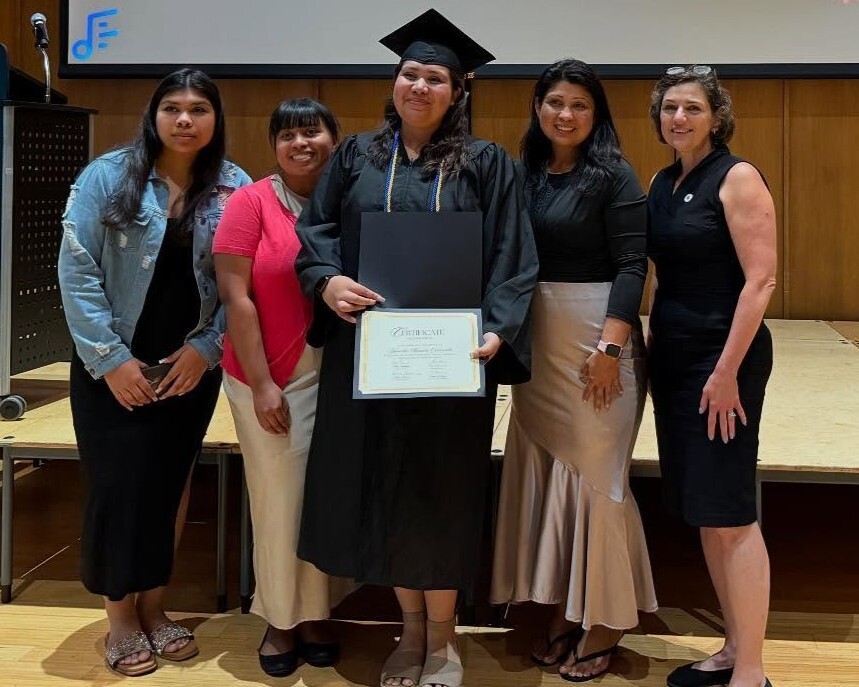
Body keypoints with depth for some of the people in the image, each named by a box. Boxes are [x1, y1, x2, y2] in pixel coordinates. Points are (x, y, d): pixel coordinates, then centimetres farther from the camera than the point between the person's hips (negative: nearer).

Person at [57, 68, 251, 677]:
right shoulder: (109, 177, -7)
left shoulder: (235, 189, -1)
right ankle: (120, 620, 16)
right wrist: (110, 358, -13)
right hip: (114, 368, -2)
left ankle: (154, 609, 25)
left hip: (191, 368, 2)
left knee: (167, 487, 10)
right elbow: (77, 270, -10)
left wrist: (205, 349, -11)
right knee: (118, 485, 0)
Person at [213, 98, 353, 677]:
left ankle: (315, 615, 25)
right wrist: (262, 383, -11)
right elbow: (235, 297, -8)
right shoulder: (251, 202, -6)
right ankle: (280, 620, 21)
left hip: (340, 377, 3)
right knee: (279, 500, 5)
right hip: (270, 378, -3)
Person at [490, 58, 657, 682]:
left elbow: (632, 265, -13)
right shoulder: (525, 174, 9)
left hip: (596, 336, -6)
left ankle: (603, 621, 12)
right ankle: (562, 610, 21)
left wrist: (610, 348, -20)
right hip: (537, 340, 6)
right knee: (543, 470, 9)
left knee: (593, 475, -1)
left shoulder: (614, 175, -7)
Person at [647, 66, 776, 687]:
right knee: (701, 512, 11)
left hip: (724, 358, -8)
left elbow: (762, 280, -16)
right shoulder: (661, 183, 12)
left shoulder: (737, 179, -10)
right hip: (673, 357, 8)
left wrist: (727, 372, -20)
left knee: (728, 514, -7)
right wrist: (651, 344, 12)